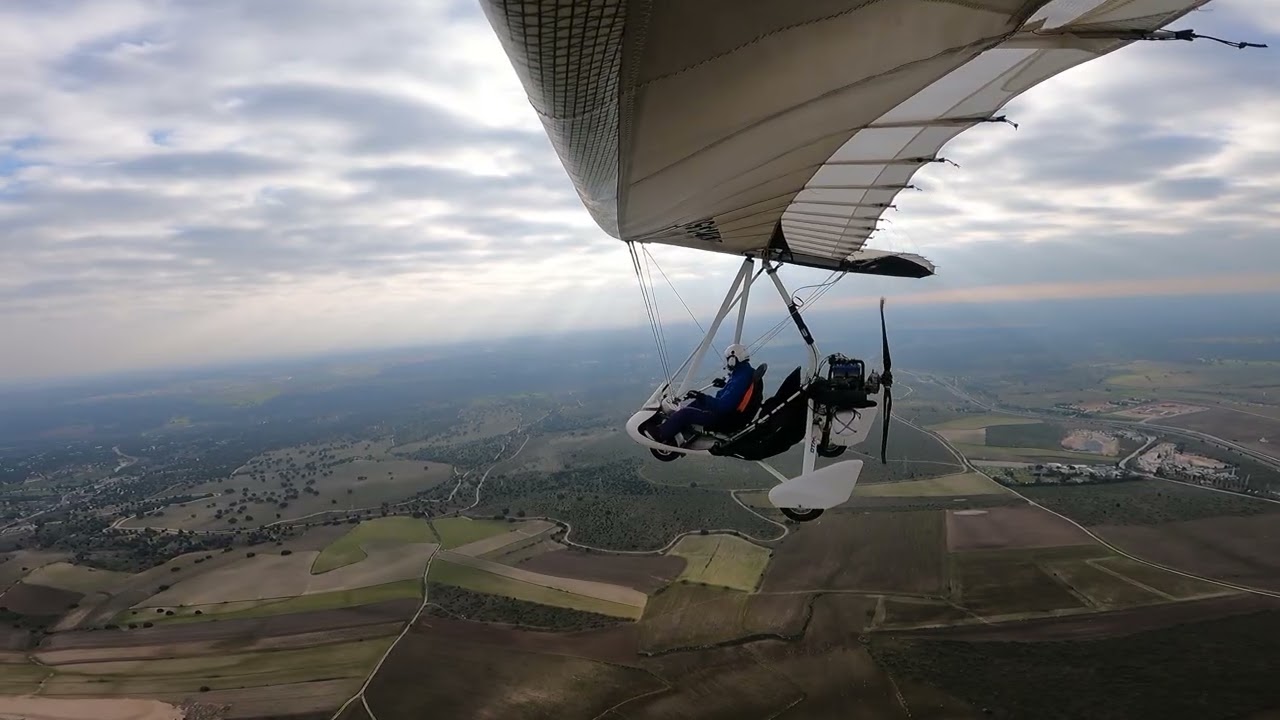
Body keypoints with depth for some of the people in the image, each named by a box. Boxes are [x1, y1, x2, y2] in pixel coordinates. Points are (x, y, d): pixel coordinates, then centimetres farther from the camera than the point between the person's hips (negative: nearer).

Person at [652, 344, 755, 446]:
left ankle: (660, 437, 8)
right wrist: (725, 383, 15)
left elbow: (724, 405, -34)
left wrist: (704, 398, -27)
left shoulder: (740, 379, -32)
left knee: (685, 413, -6)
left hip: (723, 416, -10)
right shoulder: (748, 371, -2)